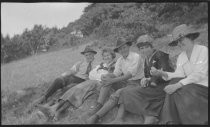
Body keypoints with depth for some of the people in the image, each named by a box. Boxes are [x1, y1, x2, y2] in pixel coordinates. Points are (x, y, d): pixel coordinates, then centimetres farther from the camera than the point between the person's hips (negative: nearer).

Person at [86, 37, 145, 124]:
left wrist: (113, 80, -31)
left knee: (116, 95, -32)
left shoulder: (136, 57, -14)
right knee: (107, 80, -17)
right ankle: (98, 106, -26)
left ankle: (96, 116, -33)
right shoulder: (120, 60, 10)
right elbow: (115, 74, 1)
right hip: (125, 81, 7)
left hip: (135, 83, -7)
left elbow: (130, 74, -24)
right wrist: (108, 78, -23)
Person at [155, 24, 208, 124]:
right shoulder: (181, 57, 13)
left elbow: (199, 74, -18)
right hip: (189, 85, 5)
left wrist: (177, 85, -27)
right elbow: (179, 75, 1)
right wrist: (162, 74, -17)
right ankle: (170, 121, -18)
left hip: (203, 87, -5)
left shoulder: (203, 50, -7)